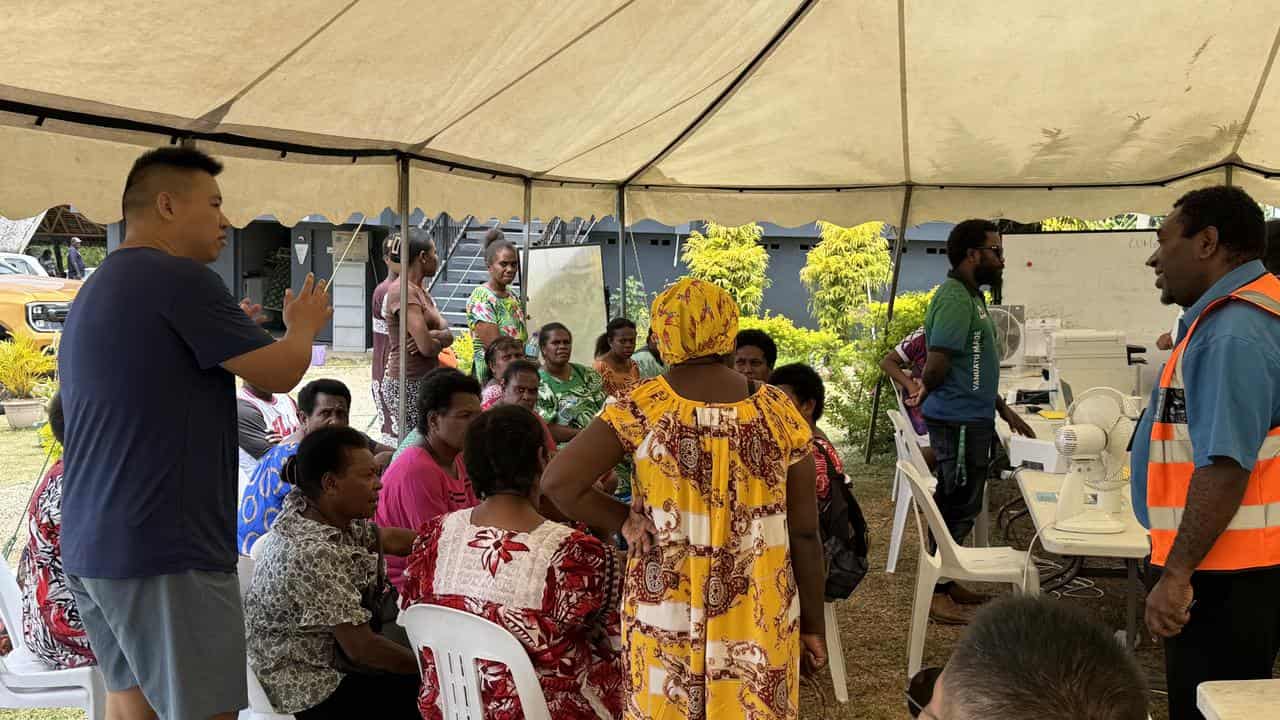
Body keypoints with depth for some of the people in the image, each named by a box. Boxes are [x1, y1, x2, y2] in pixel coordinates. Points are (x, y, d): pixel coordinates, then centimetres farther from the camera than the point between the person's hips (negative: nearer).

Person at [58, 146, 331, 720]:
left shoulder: (95, 290, 17)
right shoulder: (180, 278, -13)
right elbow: (280, 373, -11)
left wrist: (229, 331, 21)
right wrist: (304, 325, 9)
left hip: (89, 546, 10)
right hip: (164, 549, -10)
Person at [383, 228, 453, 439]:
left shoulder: (419, 290, 16)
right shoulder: (403, 291, -14)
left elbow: (448, 334, 8)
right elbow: (427, 347, -20)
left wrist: (429, 335, -13)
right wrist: (439, 341, 3)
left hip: (424, 382, 9)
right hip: (408, 384, -9)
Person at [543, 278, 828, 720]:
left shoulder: (641, 408, -8)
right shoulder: (779, 413, -5)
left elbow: (559, 482, -16)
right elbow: (805, 533, -1)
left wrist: (623, 520, -2)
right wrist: (813, 625, 9)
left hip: (667, 610, -1)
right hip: (758, 615, 1)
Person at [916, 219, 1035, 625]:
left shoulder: (972, 297, 16)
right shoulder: (955, 300, -18)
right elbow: (937, 365, -22)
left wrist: (1003, 409, 21)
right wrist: (925, 393, -2)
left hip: (973, 420, 10)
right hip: (958, 421, -10)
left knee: (961, 508, 16)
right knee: (957, 509, -4)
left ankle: (947, 584, 26)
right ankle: (936, 595, 4)